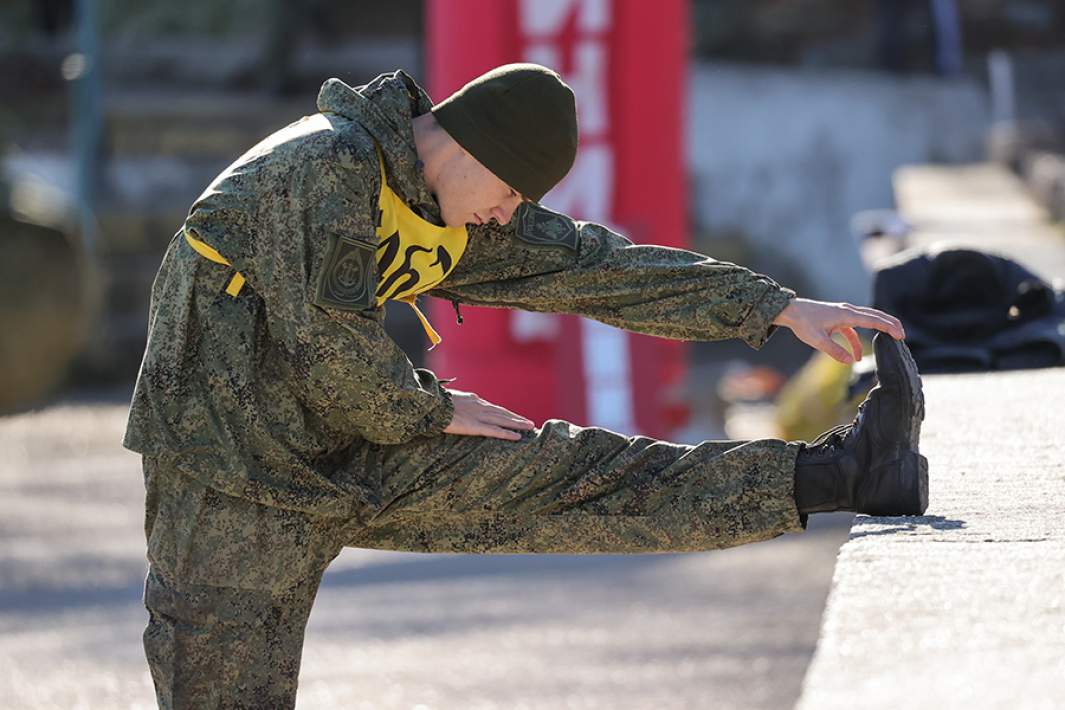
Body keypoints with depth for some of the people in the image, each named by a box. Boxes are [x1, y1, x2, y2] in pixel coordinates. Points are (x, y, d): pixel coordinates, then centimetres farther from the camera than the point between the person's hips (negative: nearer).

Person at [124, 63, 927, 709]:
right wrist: (430, 410, -6)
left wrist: (778, 308, 7)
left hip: (349, 456, 7)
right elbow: (326, 342, -22)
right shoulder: (327, 164, -19)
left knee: (571, 474, -2)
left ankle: (831, 476, -9)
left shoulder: (461, 217, 9)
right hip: (231, 466, -7)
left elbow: (603, 268, 10)